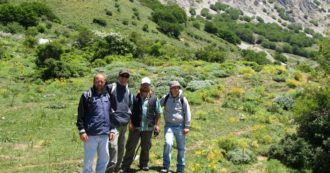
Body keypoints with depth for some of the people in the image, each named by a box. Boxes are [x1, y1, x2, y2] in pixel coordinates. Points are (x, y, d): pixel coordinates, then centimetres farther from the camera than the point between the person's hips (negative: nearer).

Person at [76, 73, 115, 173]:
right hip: (91, 134, -5)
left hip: (104, 134, 5)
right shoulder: (87, 95, -2)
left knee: (104, 158, 13)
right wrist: (82, 131, -12)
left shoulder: (107, 96, 12)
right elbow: (80, 115, -5)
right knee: (89, 160, 3)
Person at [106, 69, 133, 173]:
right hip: (114, 123, -7)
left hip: (124, 123, 7)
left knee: (121, 147, 13)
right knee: (113, 146, -19)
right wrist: (110, 112, -9)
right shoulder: (111, 88, -4)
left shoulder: (128, 91, 16)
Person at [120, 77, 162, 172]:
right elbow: (129, 111, 0)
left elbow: (158, 113, 7)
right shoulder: (135, 98, 1)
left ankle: (144, 164, 29)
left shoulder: (154, 99, 5)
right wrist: (130, 123, -9)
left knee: (146, 147, 13)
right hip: (135, 127, -1)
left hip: (148, 128, 2)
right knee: (130, 147, 2)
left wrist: (157, 125, 0)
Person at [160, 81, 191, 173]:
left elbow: (187, 113, 1)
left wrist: (186, 127, -3)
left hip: (180, 126, 0)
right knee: (168, 144, -18)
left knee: (181, 147, 4)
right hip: (169, 125, 0)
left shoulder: (183, 99, -3)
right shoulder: (165, 98, 0)